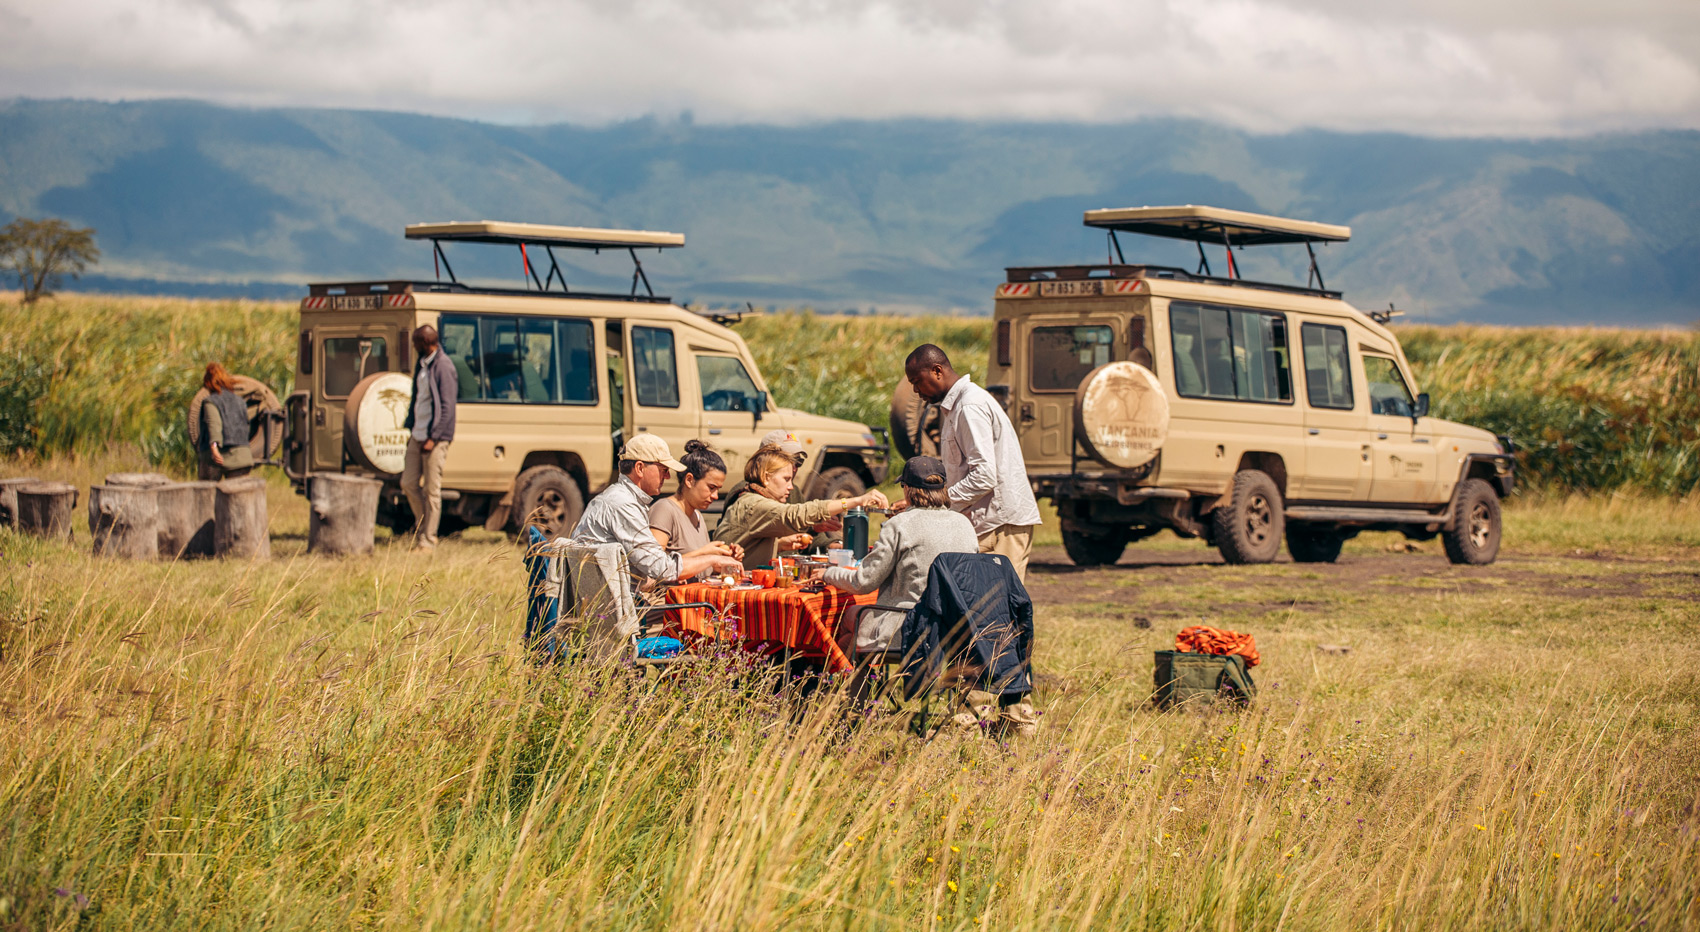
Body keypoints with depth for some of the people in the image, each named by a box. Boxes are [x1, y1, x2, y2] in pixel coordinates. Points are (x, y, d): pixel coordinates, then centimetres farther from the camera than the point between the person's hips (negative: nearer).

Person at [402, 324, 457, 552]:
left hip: (435, 438, -8)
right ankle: (422, 527, 25)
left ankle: (428, 539, 4)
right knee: (408, 483, 10)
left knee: (432, 490, -2)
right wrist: (411, 428, 14)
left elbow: (447, 406, -15)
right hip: (417, 436, 8)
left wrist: (433, 437, -18)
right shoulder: (421, 364, 13)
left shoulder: (443, 367, -13)